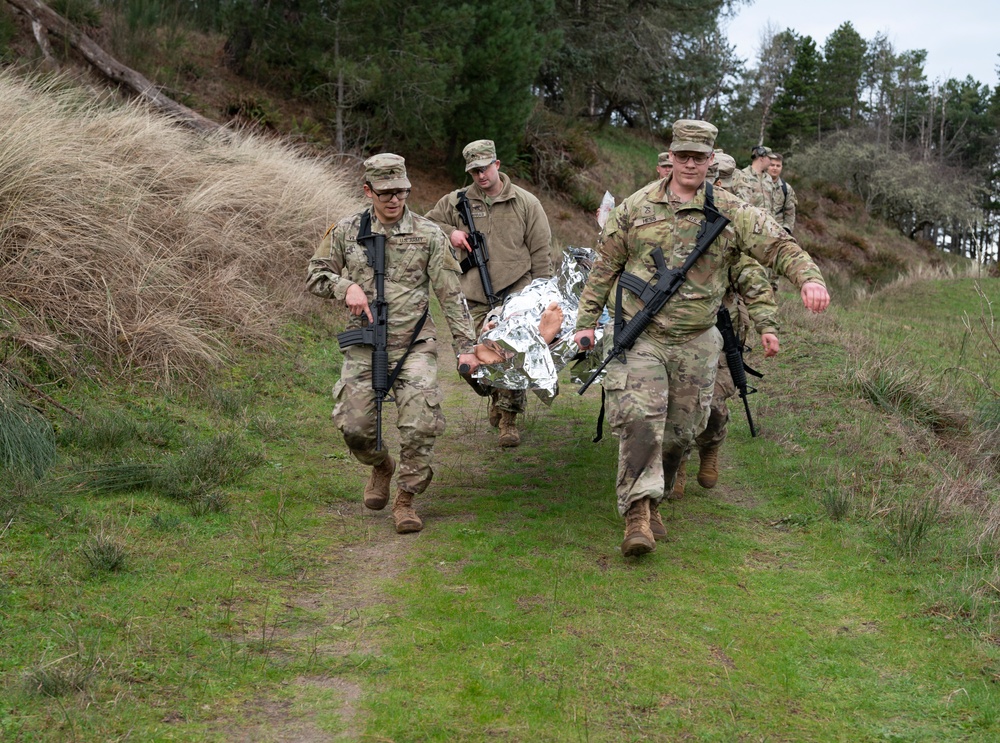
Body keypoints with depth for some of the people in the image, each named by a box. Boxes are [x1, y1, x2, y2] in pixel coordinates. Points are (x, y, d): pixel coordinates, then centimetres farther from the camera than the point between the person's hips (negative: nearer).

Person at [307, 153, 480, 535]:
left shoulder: (428, 235, -1)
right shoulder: (346, 231, 3)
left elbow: (451, 296, 1)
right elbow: (315, 276, 10)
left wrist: (466, 346, -4)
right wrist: (346, 286, -11)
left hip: (414, 344, -1)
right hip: (364, 346, 2)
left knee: (420, 425, -14)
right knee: (353, 426, -3)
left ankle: (406, 499, 4)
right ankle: (381, 466, 30)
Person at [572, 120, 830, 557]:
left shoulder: (732, 213, 1)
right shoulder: (636, 209, 4)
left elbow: (779, 247, -5)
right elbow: (605, 266, 10)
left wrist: (809, 277, -25)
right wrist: (586, 320, 7)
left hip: (696, 344, 2)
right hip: (641, 338, -1)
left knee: (682, 431, 9)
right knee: (640, 419, -19)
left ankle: (651, 501, 32)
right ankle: (636, 514, -22)